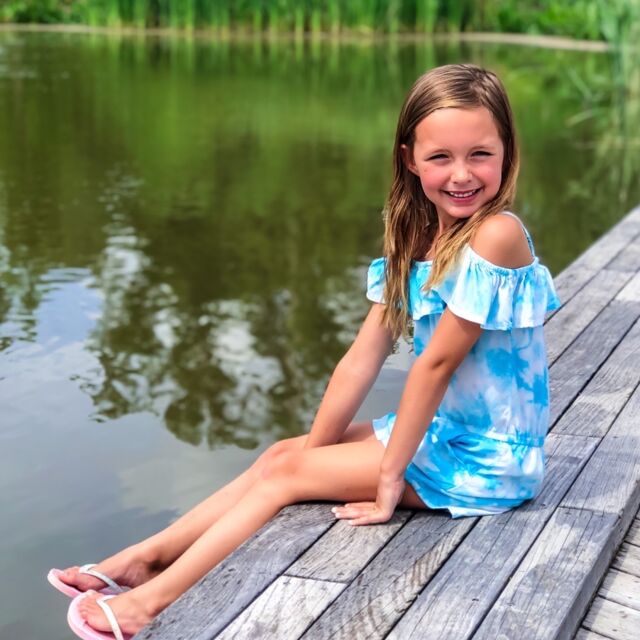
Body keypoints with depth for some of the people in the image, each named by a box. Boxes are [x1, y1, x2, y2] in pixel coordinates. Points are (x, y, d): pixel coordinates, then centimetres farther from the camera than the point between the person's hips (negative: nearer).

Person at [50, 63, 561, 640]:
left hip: (485, 461, -7)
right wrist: (313, 451, -1)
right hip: (440, 429, 7)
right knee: (284, 455, 4)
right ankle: (144, 558, 11)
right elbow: (362, 359, 0)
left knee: (287, 471, -9)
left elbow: (435, 363, -21)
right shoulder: (416, 237, 1)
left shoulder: (496, 236, -24)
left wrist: (390, 477, -15)